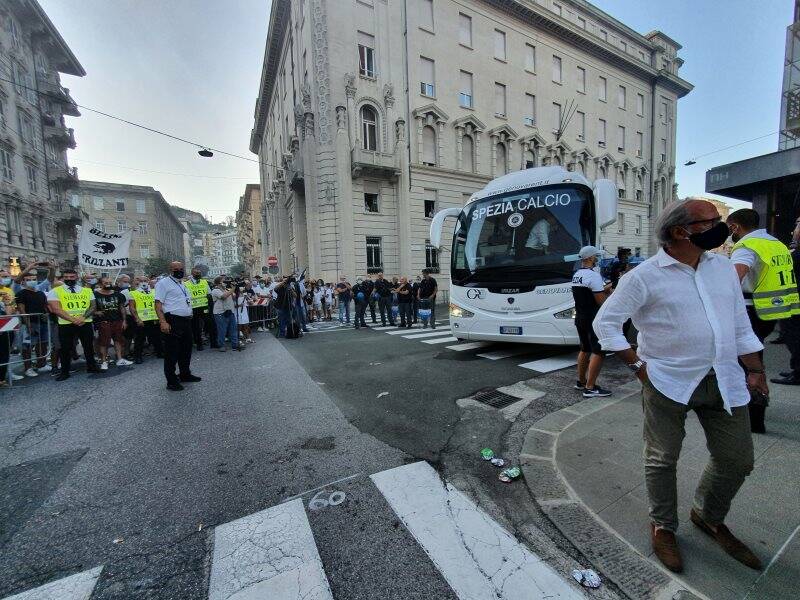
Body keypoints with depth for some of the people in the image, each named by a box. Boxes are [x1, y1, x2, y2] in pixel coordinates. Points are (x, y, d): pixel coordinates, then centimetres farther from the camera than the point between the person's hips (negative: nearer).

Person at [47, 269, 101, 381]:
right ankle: (64, 371, 19)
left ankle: (91, 366, 26)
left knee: (89, 346, 11)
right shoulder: (55, 291, 0)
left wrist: (83, 317, -14)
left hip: (86, 323, 2)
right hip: (65, 324, -2)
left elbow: (92, 306, 4)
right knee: (65, 348, 7)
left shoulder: (87, 290, 8)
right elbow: (56, 309, -9)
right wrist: (73, 319, -18)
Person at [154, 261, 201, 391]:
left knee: (186, 349, 17)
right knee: (172, 352, -2)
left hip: (187, 321, 8)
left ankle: (185, 374, 32)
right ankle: (171, 381, 6)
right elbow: (158, 303, -14)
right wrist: (163, 322, -23)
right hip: (173, 322, -8)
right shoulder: (163, 283, -5)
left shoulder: (183, 284, 20)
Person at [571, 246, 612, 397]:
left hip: (580, 318, 9)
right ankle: (590, 388, -4)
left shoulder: (576, 275, 12)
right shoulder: (593, 275, -16)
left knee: (585, 350, 18)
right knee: (598, 352, -5)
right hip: (593, 320, -9)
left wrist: (606, 288, 16)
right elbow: (601, 300, -18)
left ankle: (581, 381, 27)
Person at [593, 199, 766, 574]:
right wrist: (637, 365, -10)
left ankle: (709, 518, 43)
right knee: (662, 459, 7)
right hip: (667, 382, -6)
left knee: (737, 459, 16)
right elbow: (605, 322, -10)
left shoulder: (723, 267, 8)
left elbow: (741, 323, 15)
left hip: (724, 380, 6)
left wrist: (755, 369, 10)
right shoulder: (645, 276, -12)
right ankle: (662, 527, 31)